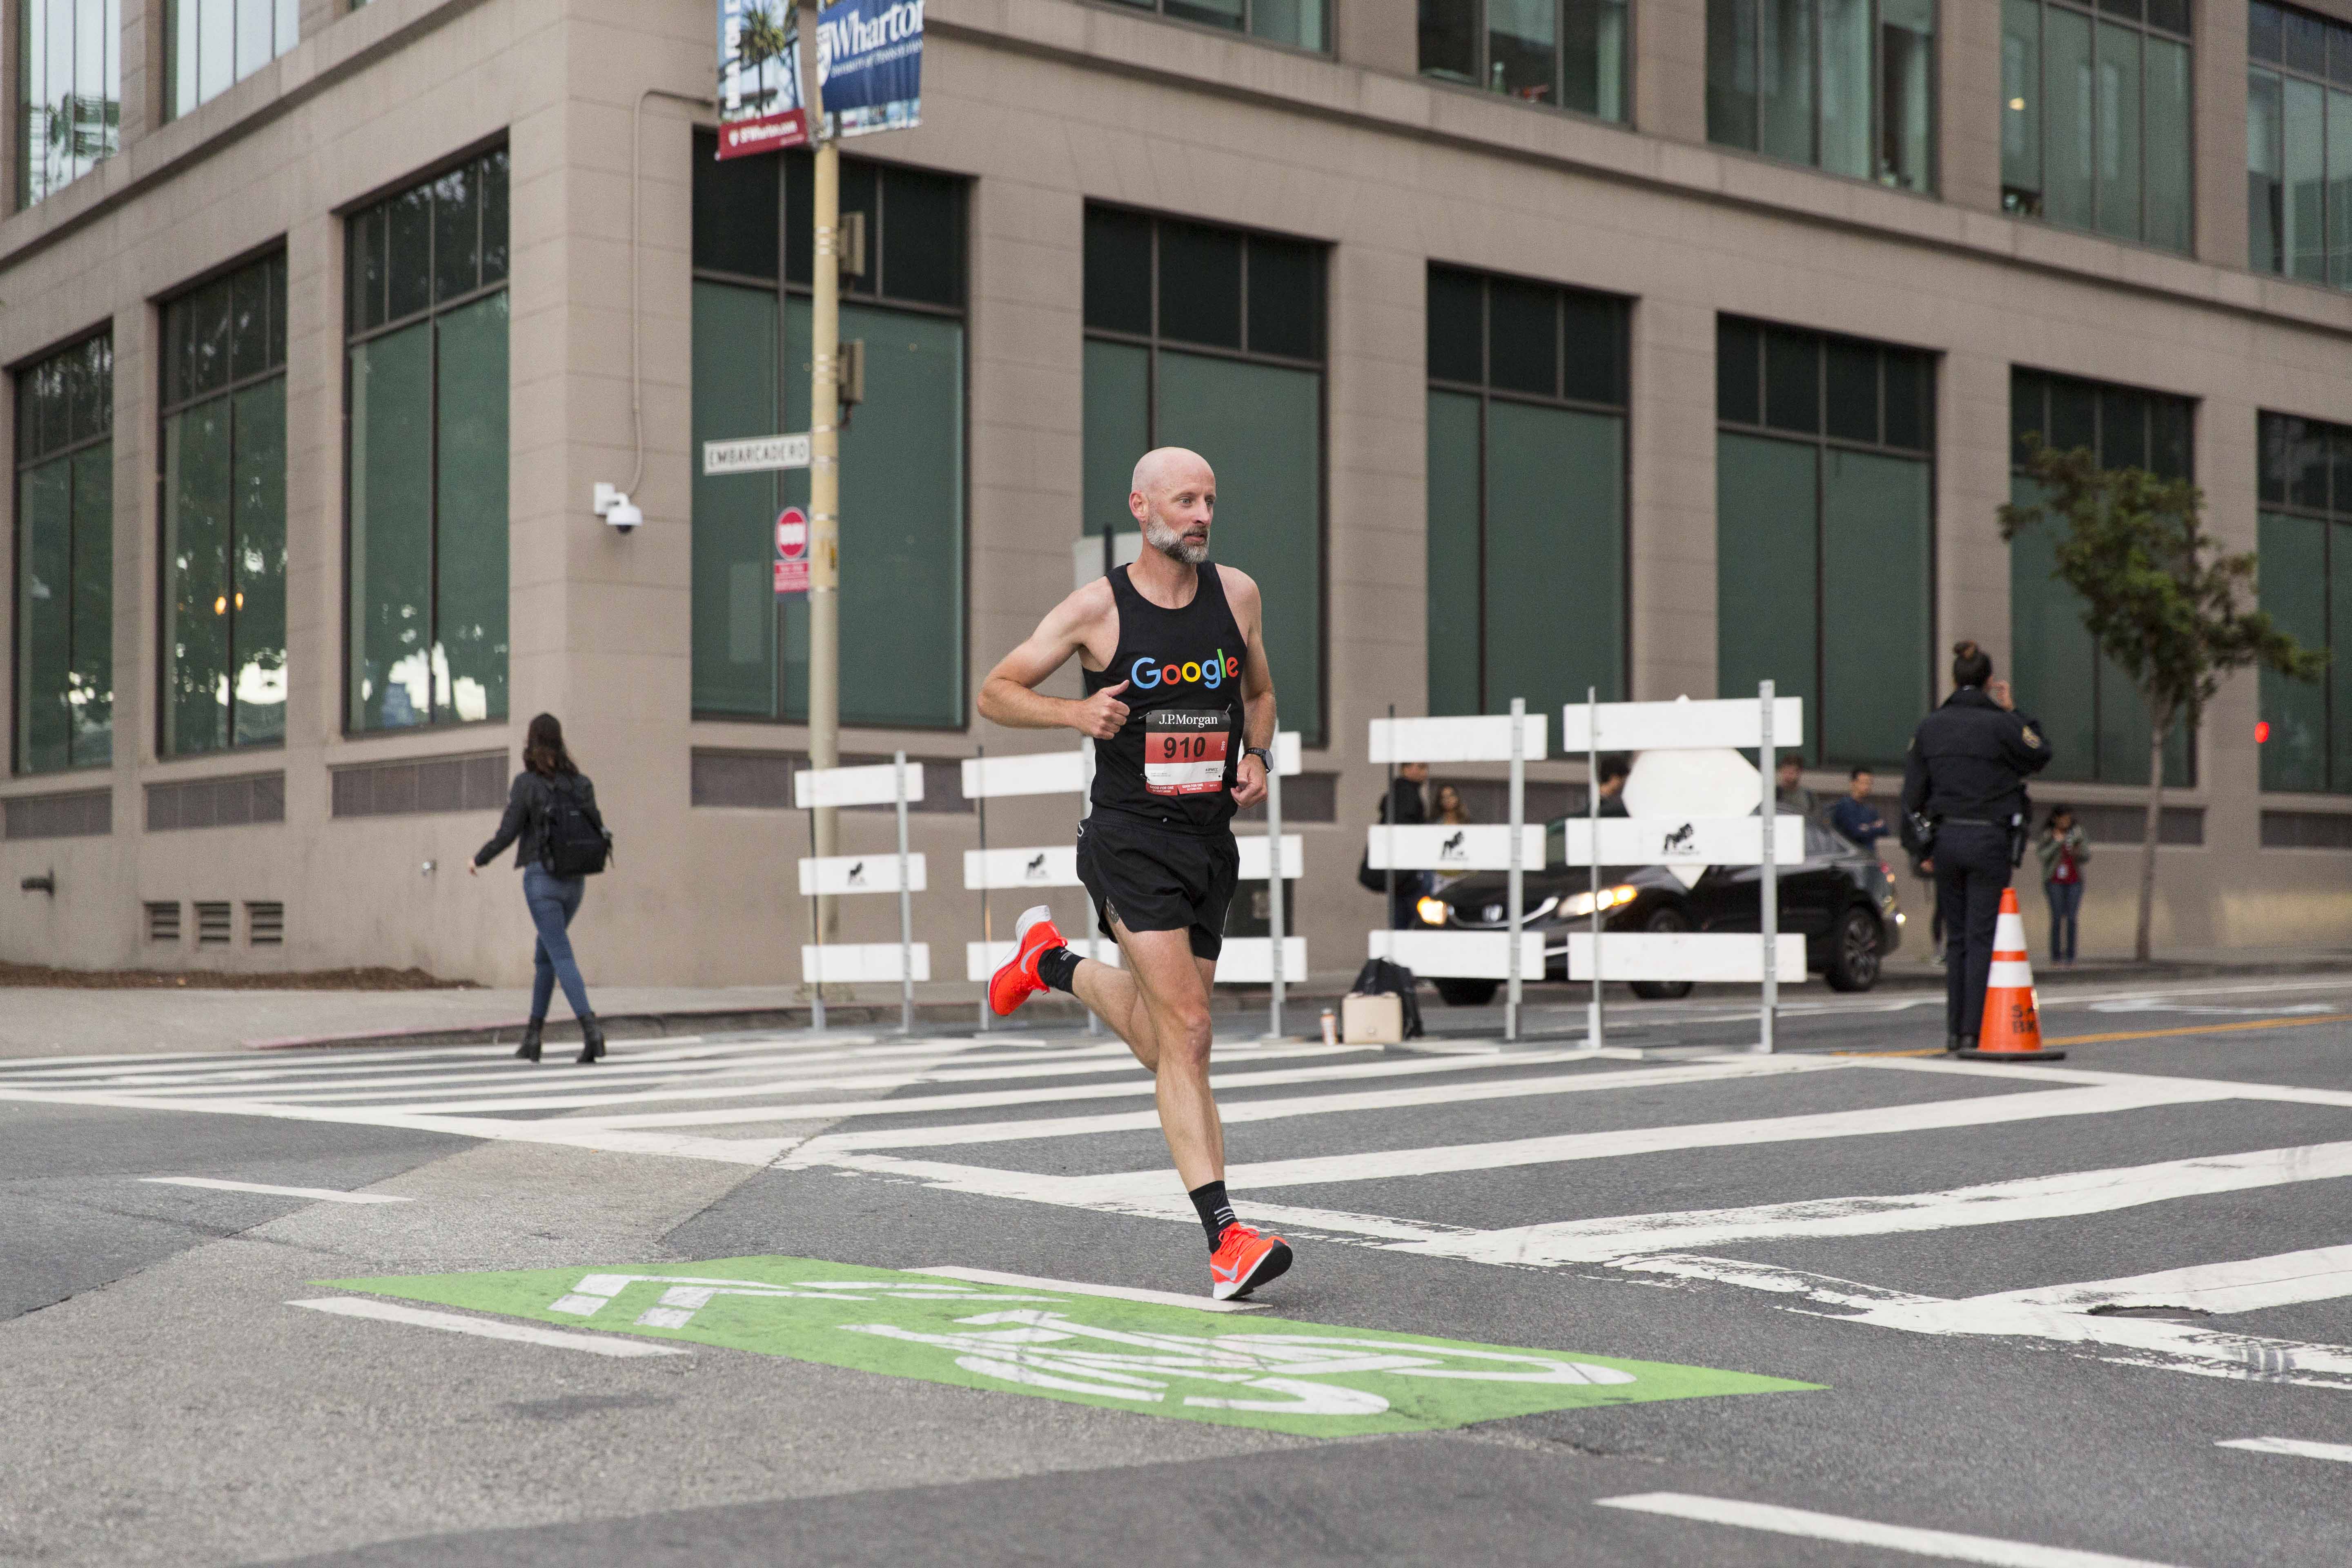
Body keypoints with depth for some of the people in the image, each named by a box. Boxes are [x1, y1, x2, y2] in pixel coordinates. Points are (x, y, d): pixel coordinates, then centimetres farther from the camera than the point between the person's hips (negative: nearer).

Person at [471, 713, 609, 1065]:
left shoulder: (527, 782, -8)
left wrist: (479, 859, 8)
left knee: (562, 957, -9)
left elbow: (507, 832, -8)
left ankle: (591, 1029, -25)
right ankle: (533, 1036, 23)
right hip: (575, 880, 5)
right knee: (544, 954, 19)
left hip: (542, 878, -5)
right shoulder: (579, 782, 5)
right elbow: (597, 830, 3)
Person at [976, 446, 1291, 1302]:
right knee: (1186, 1033, -15)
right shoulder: (1097, 609, -6)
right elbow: (995, 693, 2)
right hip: (1131, 839, -5)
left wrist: (1257, 758, 2)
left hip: (1210, 840, 5)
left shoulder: (1237, 593, 6)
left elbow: (1259, 693, 22)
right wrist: (1074, 711, -15)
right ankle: (1225, 1238, -15)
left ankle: (1050, 961, 45)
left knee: (1161, 1042, 17)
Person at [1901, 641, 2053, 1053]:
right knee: (1981, 938, -1)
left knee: (1956, 938, 12)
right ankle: (1973, 1031, -4)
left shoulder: (1929, 727, 4)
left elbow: (1913, 793, 7)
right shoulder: (1999, 723, -10)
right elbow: (2040, 756, 6)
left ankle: (1954, 1030, 12)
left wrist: (1919, 847, 14)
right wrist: (2013, 712, 10)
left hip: (1946, 838, 4)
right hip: (1988, 840, -4)